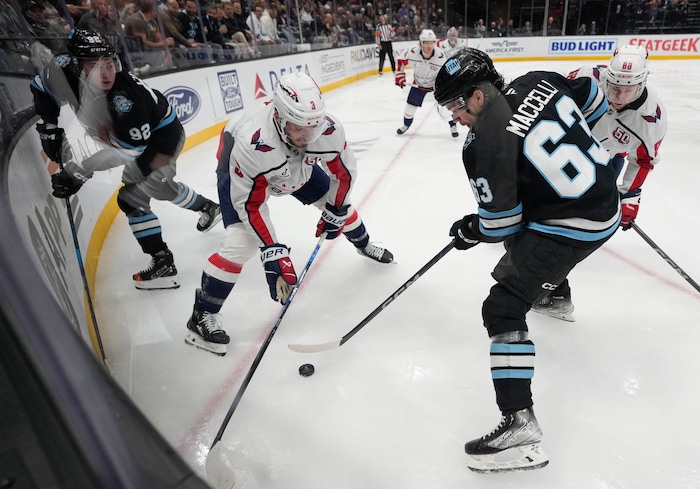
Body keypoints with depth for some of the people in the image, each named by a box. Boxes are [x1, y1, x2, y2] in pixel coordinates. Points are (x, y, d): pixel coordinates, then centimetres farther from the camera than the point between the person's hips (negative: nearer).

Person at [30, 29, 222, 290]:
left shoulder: (127, 95, -36)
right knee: (160, 186, 20)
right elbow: (41, 85, 6)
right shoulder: (65, 74, -17)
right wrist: (49, 125, -1)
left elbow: (130, 152, -35)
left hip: (163, 135, -8)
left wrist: (76, 175, -36)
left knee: (131, 198, -12)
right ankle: (208, 208, 41)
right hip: (138, 137, 8)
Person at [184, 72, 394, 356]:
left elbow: (343, 172, -13)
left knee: (338, 203, 9)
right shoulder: (252, 144, -43)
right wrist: (272, 251, -34)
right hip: (241, 172, -4)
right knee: (241, 240, -20)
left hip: (298, 165, 5)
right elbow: (249, 205, -33)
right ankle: (203, 315, -4)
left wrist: (334, 213, -7)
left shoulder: (328, 130, -32)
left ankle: (363, 244, 43)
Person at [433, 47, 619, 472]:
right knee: (526, 248, 35)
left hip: (574, 228, -9)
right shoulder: (539, 82, -2)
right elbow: (594, 102, 15)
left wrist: (470, 232, 5)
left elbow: (500, 224, -14)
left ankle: (520, 426, -9)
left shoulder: (485, 145, -21)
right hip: (605, 195, 9)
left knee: (503, 308, -8)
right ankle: (551, 290, 64)